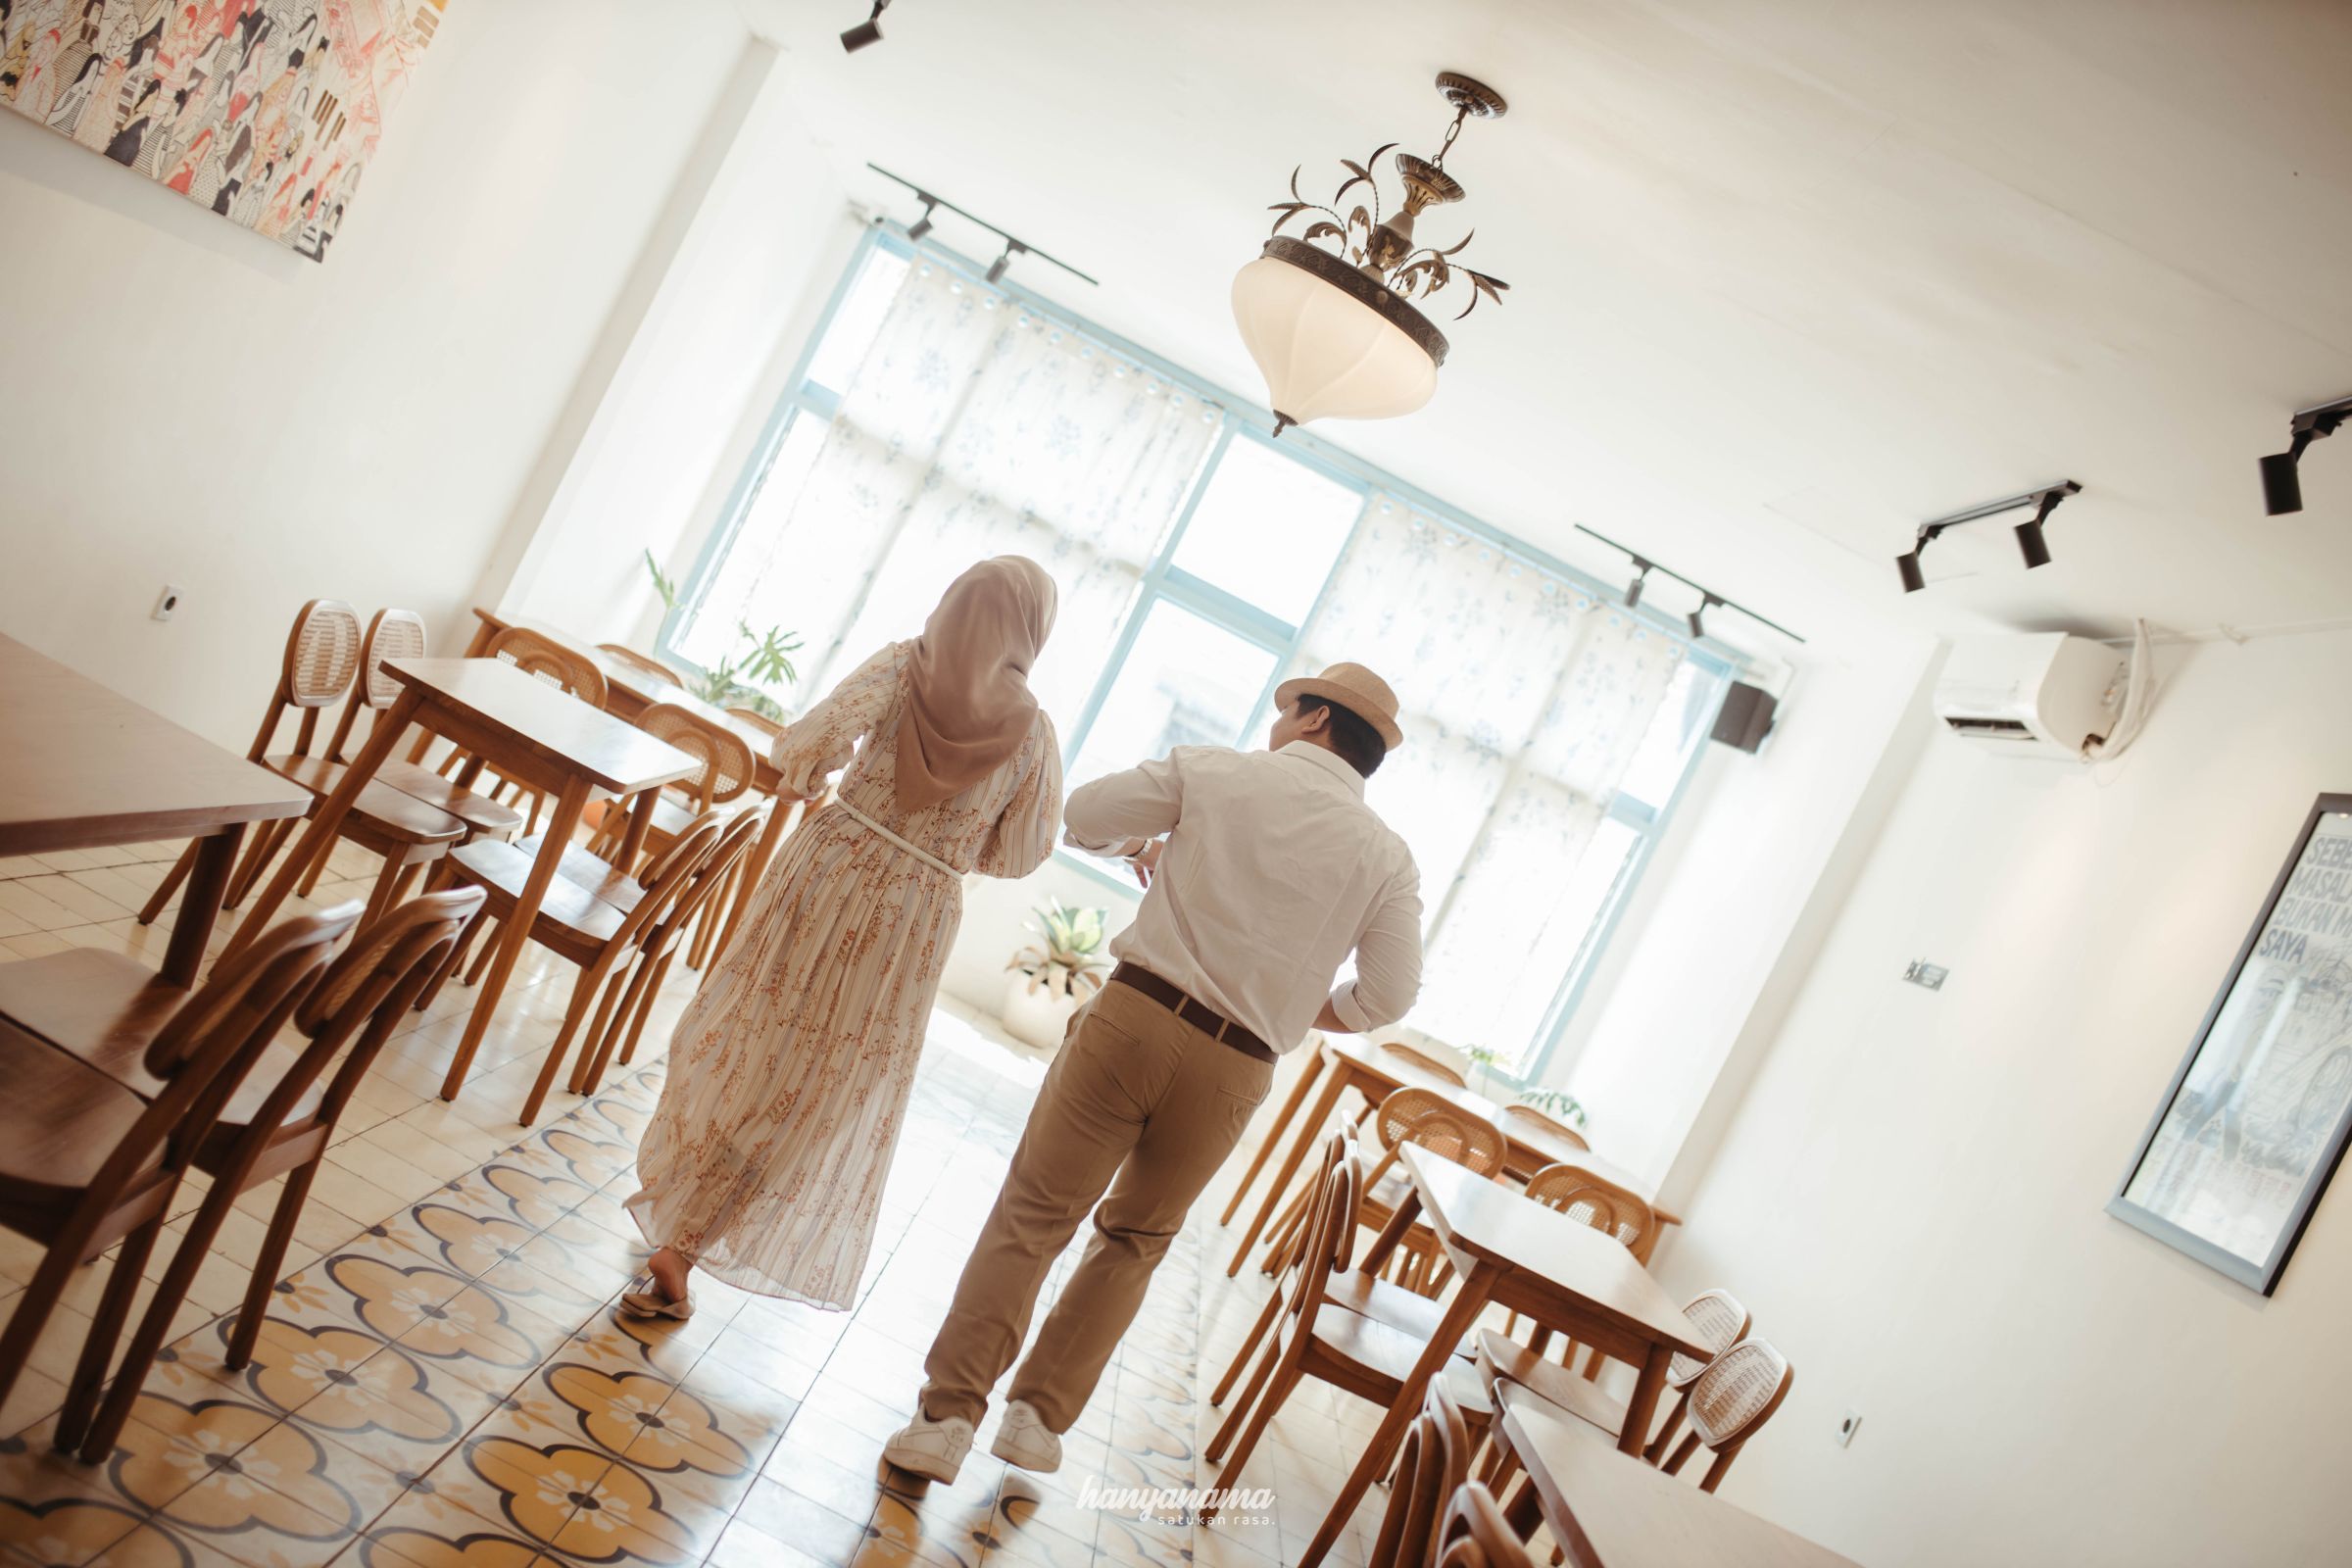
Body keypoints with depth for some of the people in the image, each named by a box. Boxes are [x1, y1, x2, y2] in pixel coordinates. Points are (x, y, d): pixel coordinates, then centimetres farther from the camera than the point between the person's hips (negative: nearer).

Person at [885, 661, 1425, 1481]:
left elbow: (1083, 814, 8)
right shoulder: (1388, 859, 6)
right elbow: (1387, 997, 3)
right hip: (1234, 1073, 2)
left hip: (1137, 1017, -2)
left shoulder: (1215, 770, 2)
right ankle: (1039, 1415, 23)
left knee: (1032, 1216, 8)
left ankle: (947, 1415, 6)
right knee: (1134, 1241, 22)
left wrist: (1139, 843, 29)